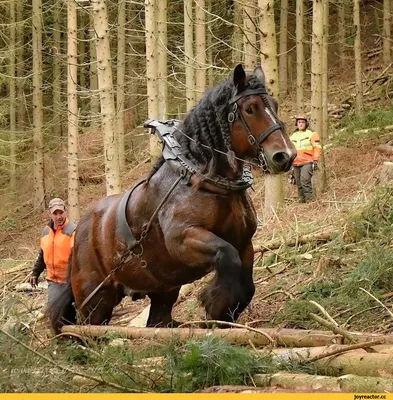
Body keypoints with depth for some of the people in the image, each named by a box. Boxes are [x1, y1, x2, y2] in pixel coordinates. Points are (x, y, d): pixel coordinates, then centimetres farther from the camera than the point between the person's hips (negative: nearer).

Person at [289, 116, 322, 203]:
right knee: (299, 184, 7)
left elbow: (317, 148, -2)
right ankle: (302, 200, 15)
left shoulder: (311, 134, 3)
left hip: (307, 163, -6)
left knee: (305, 180, -21)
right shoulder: (293, 136, 19)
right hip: (296, 164, 6)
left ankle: (310, 198, -18)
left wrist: (315, 160, -10)